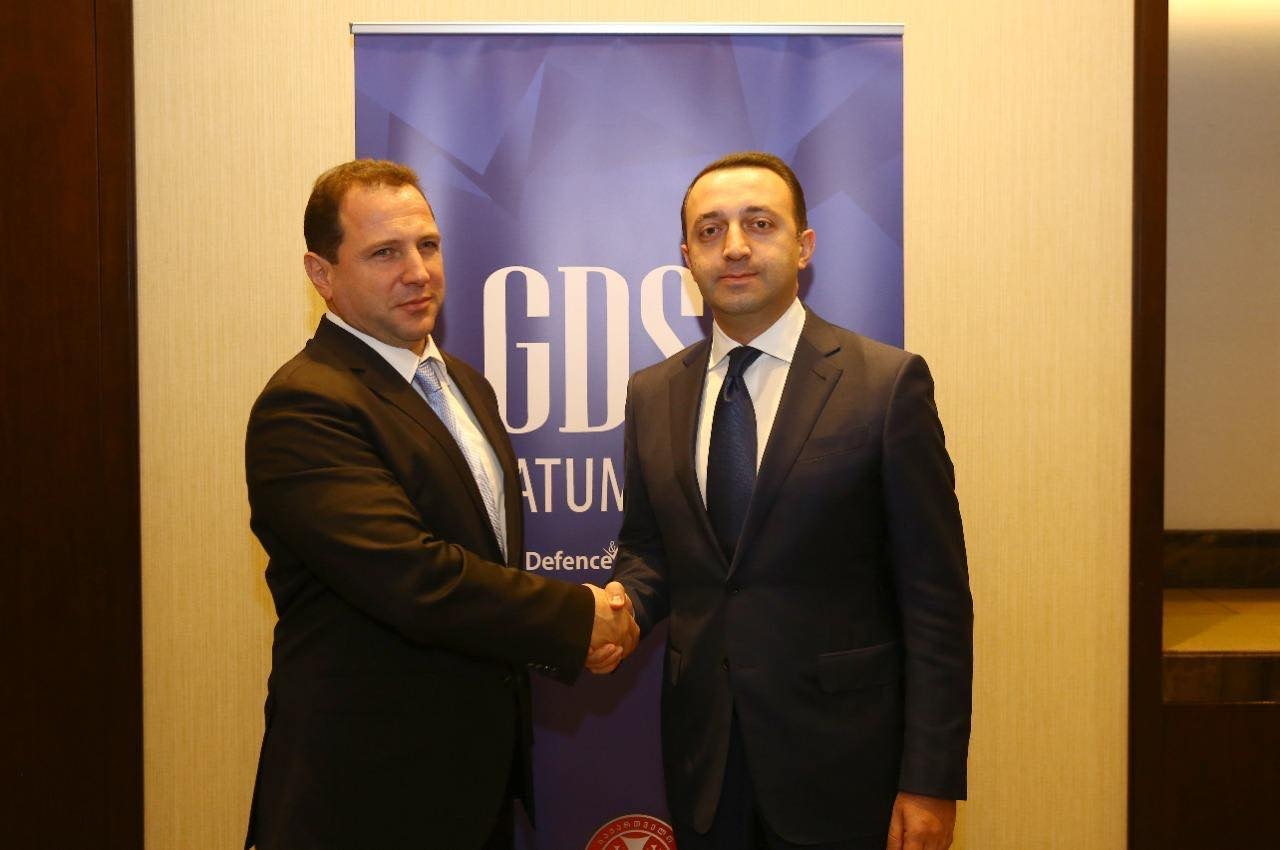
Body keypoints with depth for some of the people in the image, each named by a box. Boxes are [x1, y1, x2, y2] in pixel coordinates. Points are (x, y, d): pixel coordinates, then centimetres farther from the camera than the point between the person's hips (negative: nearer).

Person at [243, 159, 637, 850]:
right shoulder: (303, 408, -19)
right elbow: (414, 579, -27)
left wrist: (565, 634, -2)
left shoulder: (464, 385, 11)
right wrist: (577, 617, -16)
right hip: (371, 790, -8)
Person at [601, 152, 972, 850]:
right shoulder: (652, 395, 6)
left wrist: (932, 780, -12)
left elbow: (936, 596, -9)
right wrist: (626, 599, -7)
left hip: (841, 764, -4)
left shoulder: (888, 383, -8)